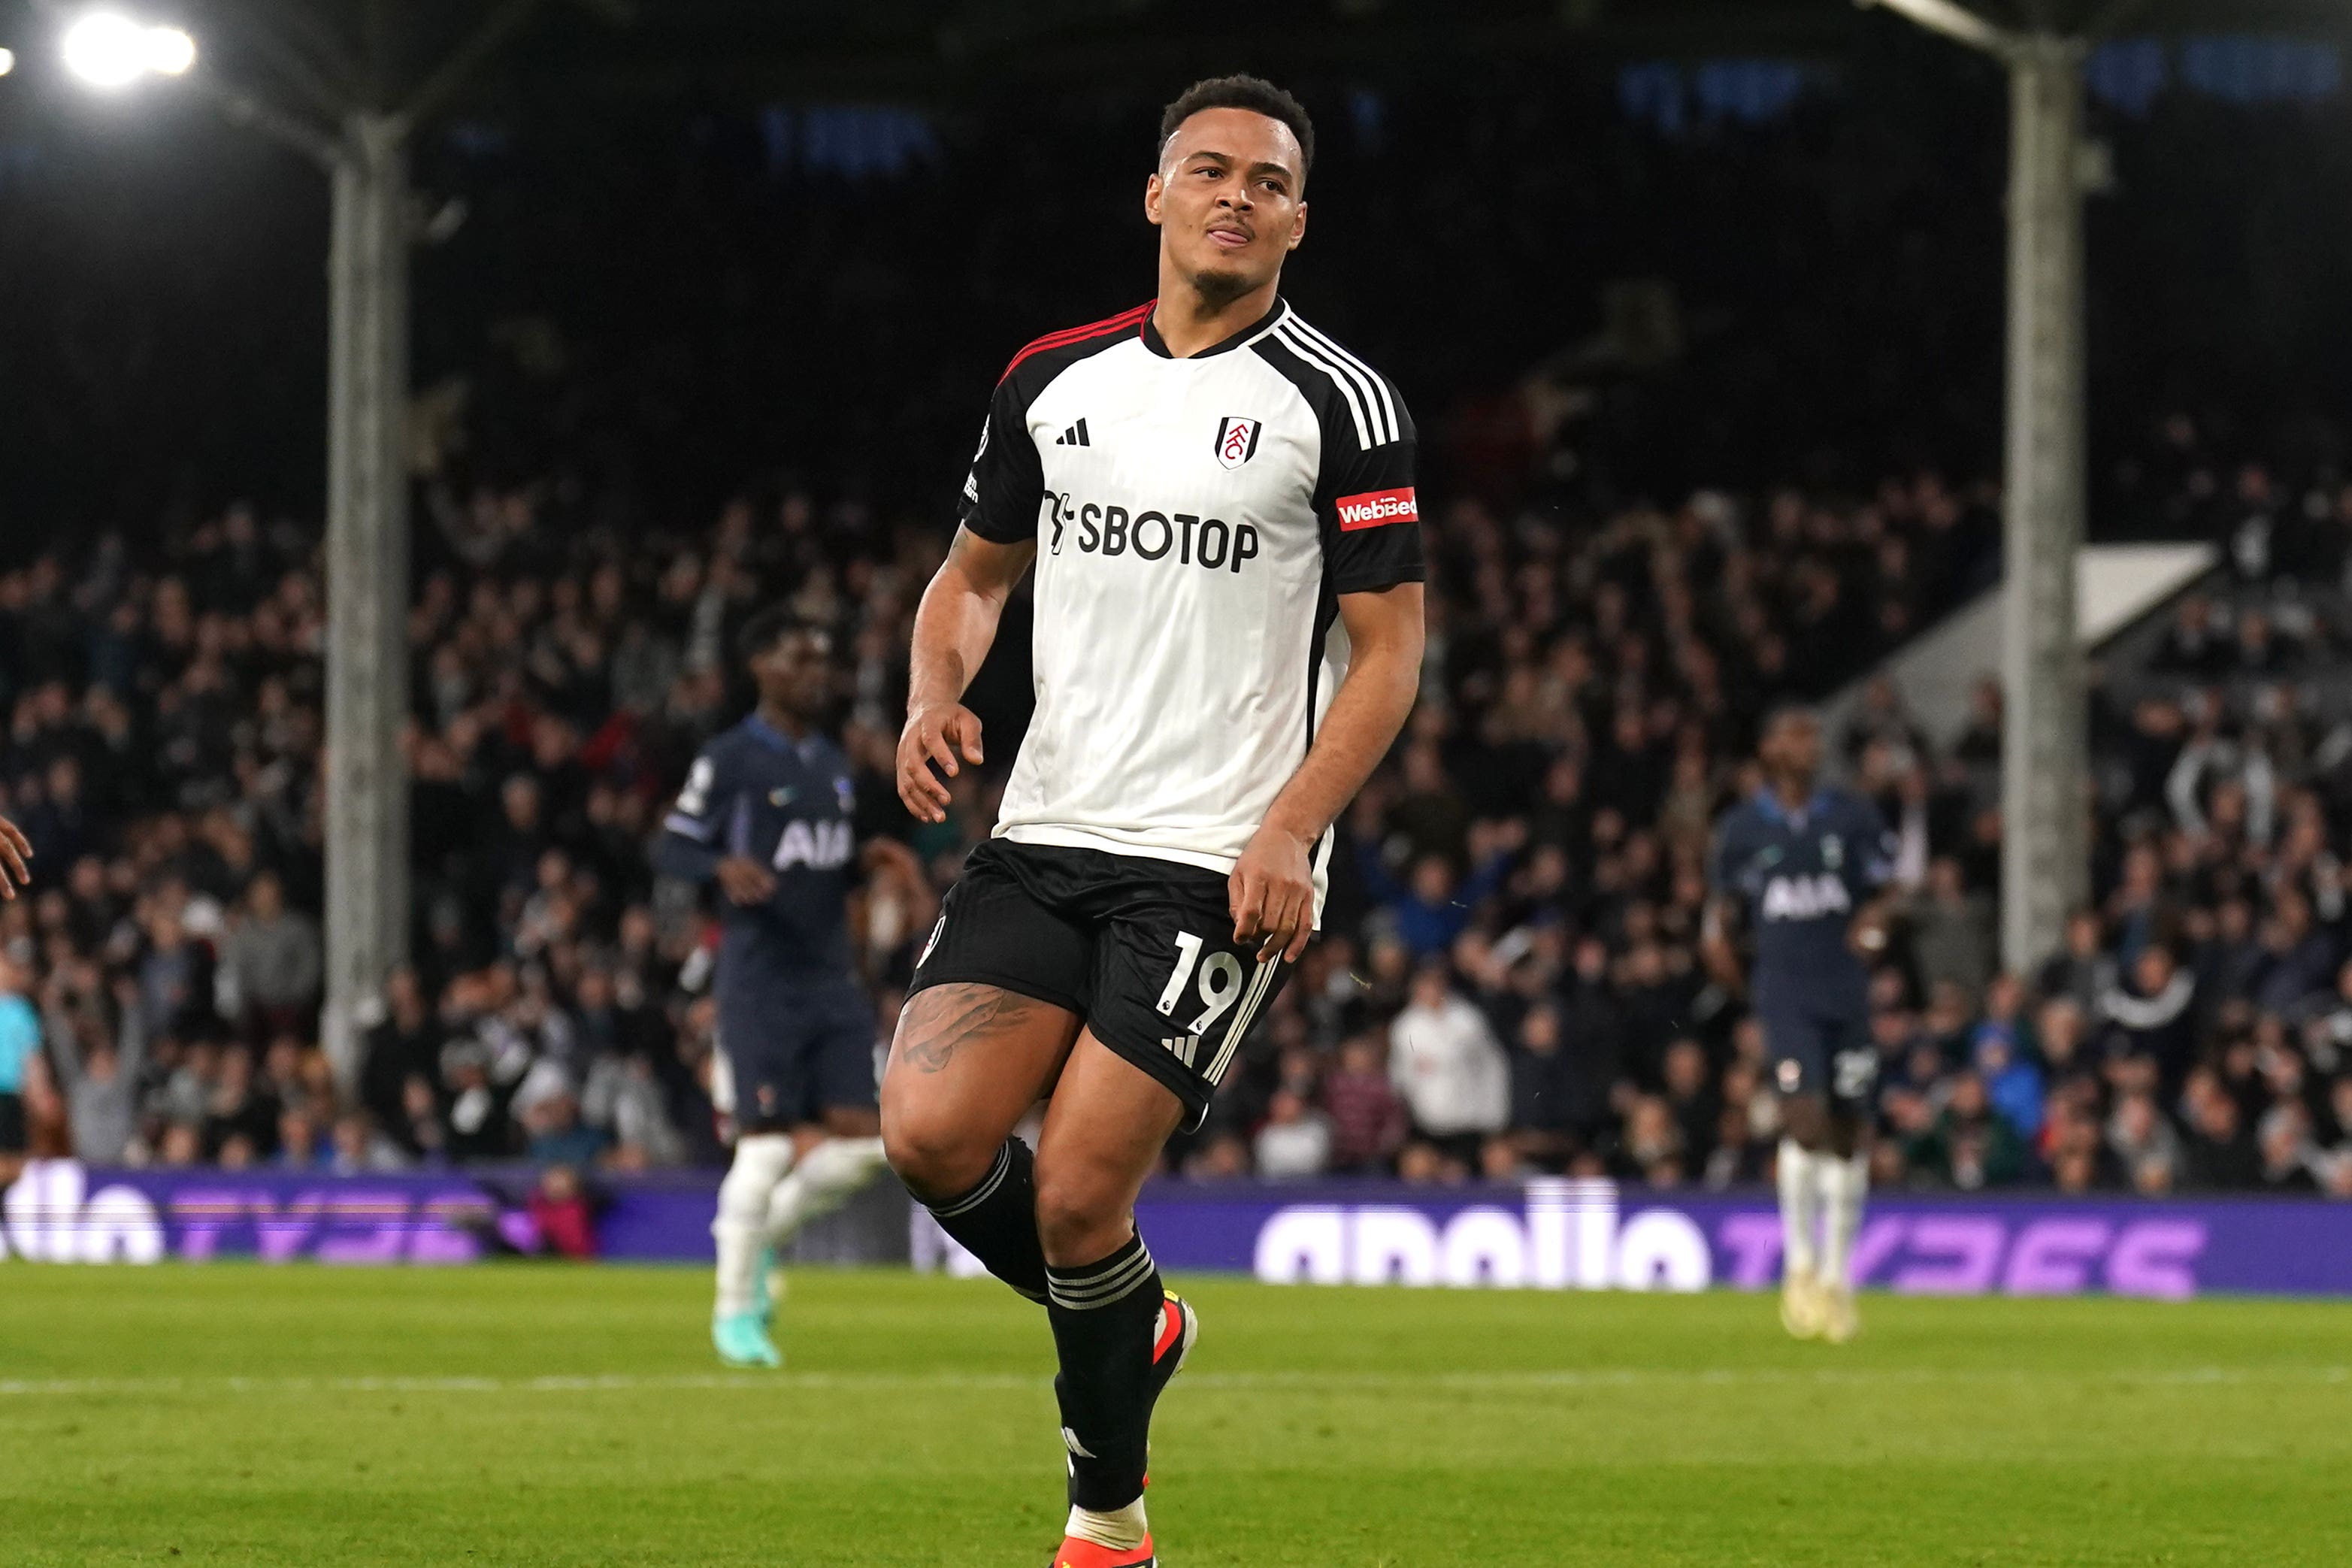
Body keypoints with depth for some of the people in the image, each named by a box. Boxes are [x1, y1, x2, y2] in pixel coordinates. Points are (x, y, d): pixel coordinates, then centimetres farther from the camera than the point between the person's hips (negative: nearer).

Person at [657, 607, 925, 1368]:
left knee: (859, 1139, -2)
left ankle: (762, 1235, 23)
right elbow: (672, 849, -7)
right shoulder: (730, 760, -6)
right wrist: (725, 868, -27)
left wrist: (871, 854, 6)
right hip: (761, 982, -7)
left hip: (832, 982, 7)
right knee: (767, 1145, -8)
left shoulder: (832, 762, 16)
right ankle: (735, 1310, 6)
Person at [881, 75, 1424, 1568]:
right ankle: (1135, 1326, 16)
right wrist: (936, 697, 1)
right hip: (1046, 835, 5)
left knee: (1077, 1193, -11)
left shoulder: (1338, 404, -3)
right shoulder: (1052, 380, 11)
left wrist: (1289, 830, -16)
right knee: (929, 1128, -13)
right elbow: (976, 573, 23)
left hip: (1222, 868, -5)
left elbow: (1391, 650, -3)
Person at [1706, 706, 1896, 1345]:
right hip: (1785, 993, -2)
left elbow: (1883, 889, 12)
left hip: (1847, 993, 2)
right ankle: (1799, 1264, -3)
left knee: (1847, 1132, 6)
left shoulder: (1853, 818, 7)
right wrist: (1717, 933, 0)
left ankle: (1837, 1277, 19)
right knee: (1806, 1119, -19)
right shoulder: (1741, 827, 5)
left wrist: (1875, 921, -8)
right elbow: (1725, 894, 18)